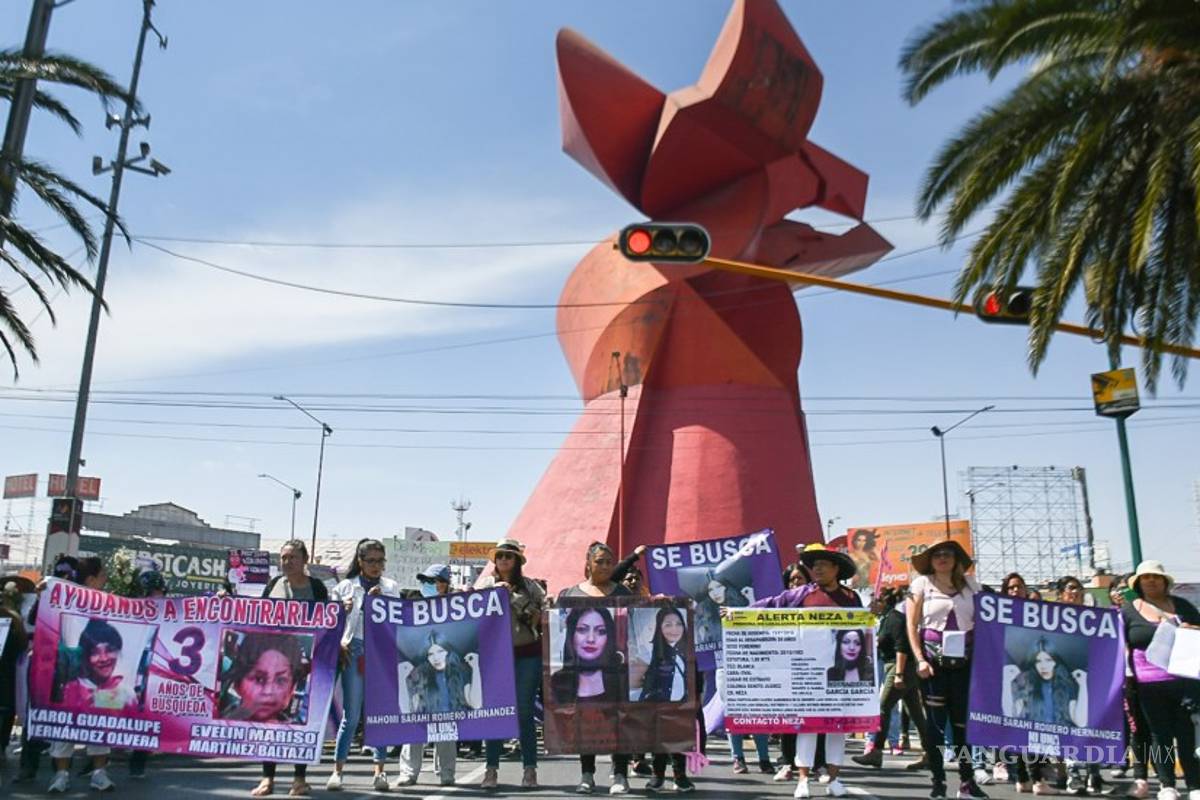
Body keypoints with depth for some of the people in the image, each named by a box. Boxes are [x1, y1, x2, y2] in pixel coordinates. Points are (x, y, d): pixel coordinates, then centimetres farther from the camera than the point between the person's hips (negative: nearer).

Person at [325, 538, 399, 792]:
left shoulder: (391, 588, 12)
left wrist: (379, 601, -6)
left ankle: (379, 770, 7)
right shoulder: (345, 587, 9)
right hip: (354, 652, -1)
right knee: (351, 714, -1)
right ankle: (337, 770, 7)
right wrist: (339, 645, -5)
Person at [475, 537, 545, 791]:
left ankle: (530, 770, 9)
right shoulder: (485, 583, 11)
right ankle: (491, 770, 8)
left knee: (525, 712, 3)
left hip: (526, 654, 0)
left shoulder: (530, 585, 9)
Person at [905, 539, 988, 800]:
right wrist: (920, 659, -8)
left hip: (964, 660, 2)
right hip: (934, 659, -2)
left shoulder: (970, 583, 9)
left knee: (963, 720, 5)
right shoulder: (922, 584, 3)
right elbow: (911, 625, 0)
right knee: (936, 721, 1)